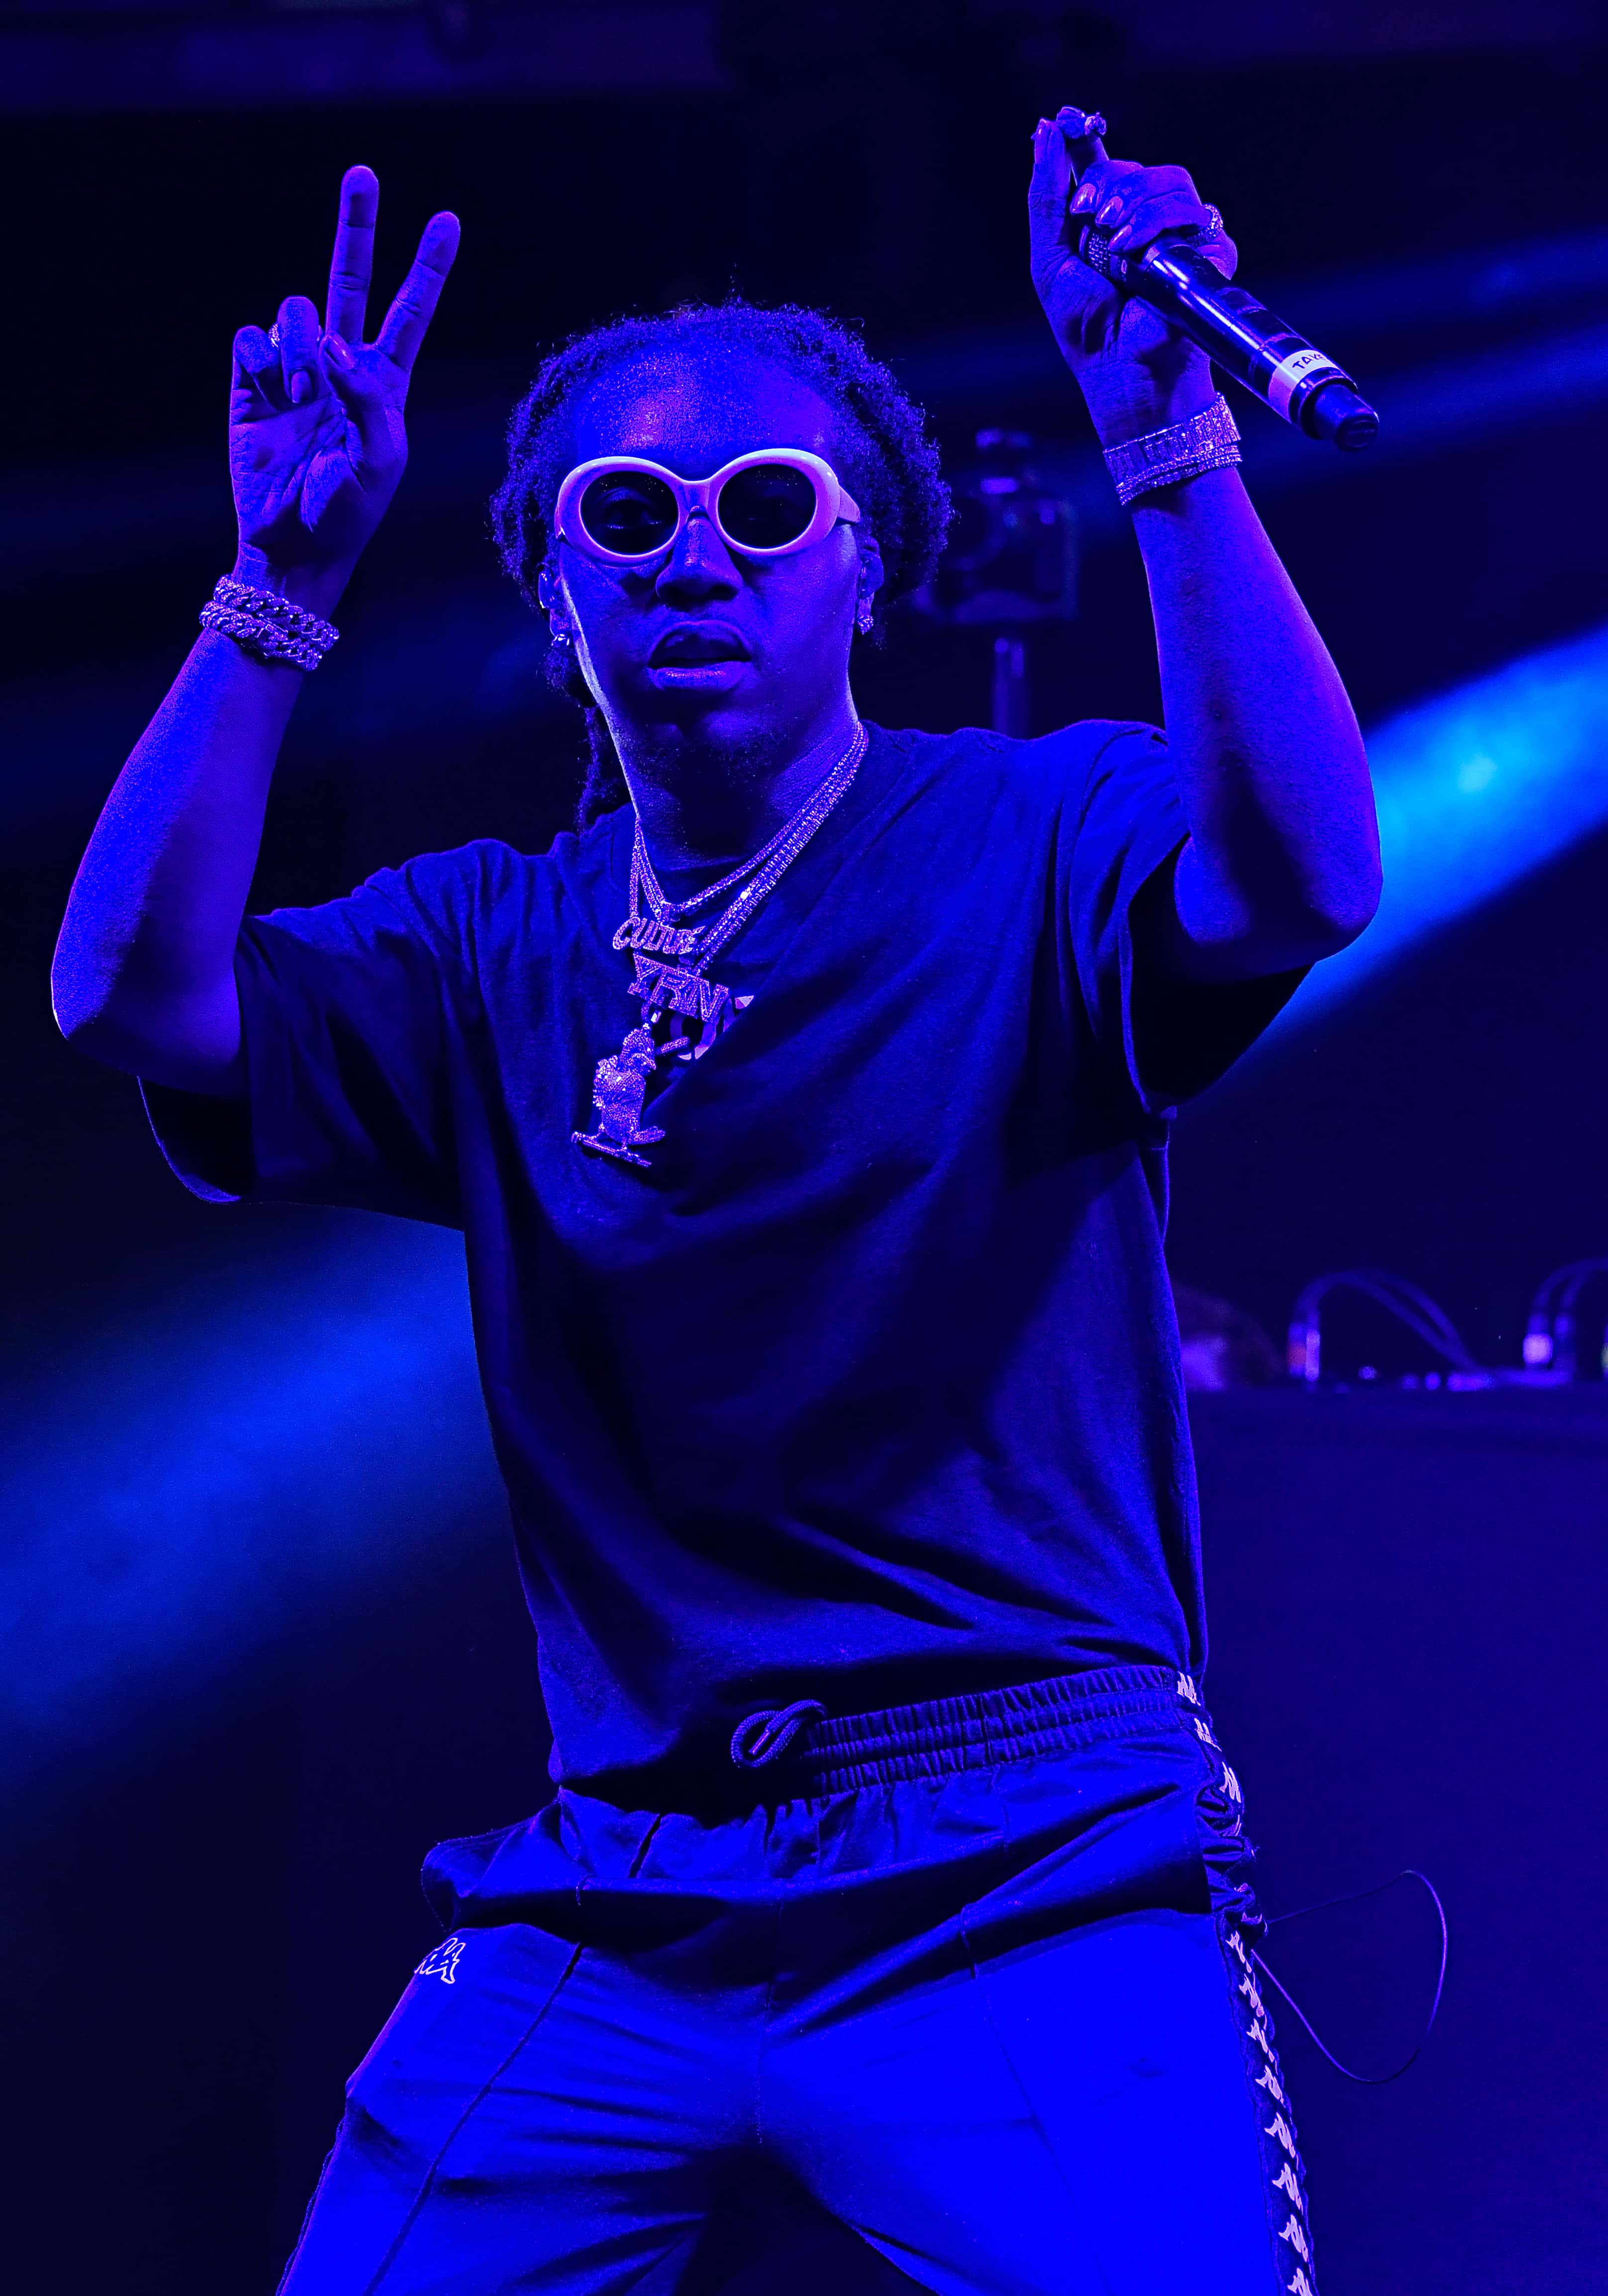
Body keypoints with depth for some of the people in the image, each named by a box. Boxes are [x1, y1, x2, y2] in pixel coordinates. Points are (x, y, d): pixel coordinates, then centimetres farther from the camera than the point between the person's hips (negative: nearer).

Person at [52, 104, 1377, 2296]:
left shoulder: (1034, 849, 1)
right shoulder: (496, 949, 12)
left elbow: (1296, 882, -21)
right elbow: (134, 992, -4)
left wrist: (1168, 431, -26)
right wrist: (287, 575, -8)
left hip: (1028, 1884, -3)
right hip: (608, 1906, 4)